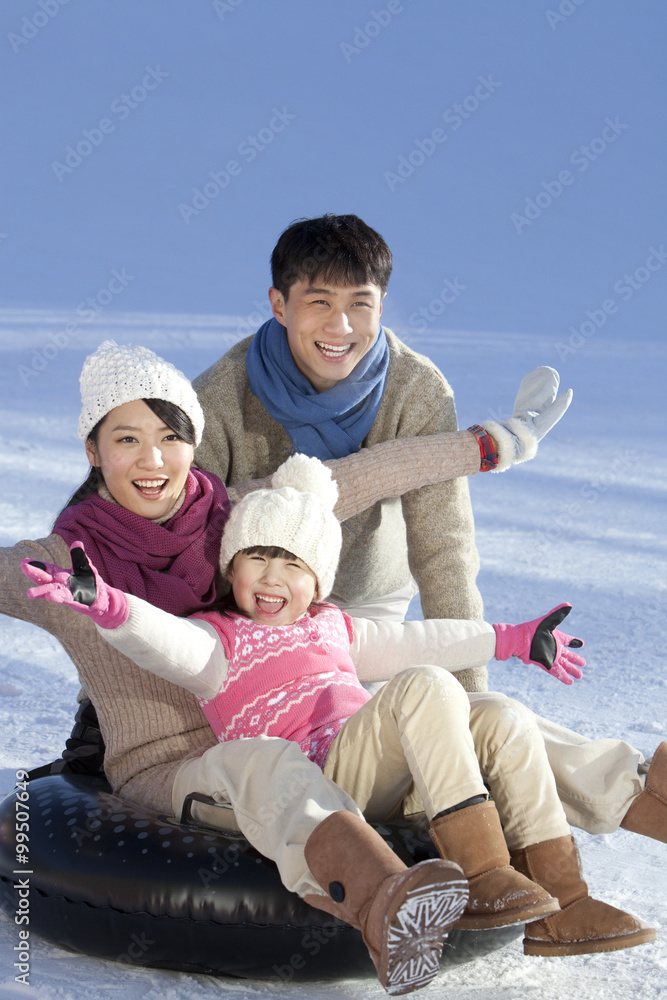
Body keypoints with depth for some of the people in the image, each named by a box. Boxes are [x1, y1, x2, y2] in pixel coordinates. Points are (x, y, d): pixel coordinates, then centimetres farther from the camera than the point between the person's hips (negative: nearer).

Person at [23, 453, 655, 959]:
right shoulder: (216, 640, 6)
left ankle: (560, 907, -16)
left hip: (389, 783, 7)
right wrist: (103, 602, -37)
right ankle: (482, 875, -35)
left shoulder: (332, 628, 28)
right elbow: (160, 639, -16)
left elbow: (419, 640, 38)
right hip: (318, 783, -7)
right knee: (424, 687, -26)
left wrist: (517, 640, 44)